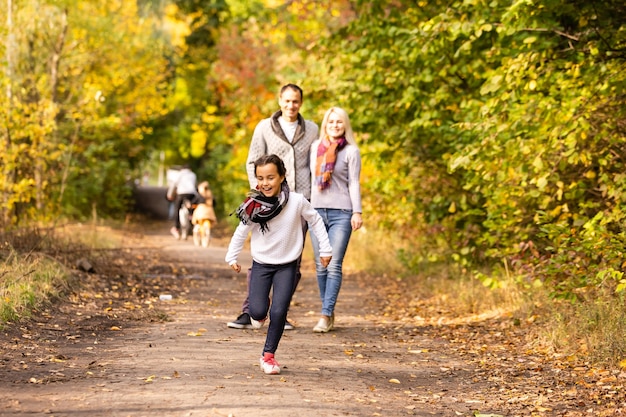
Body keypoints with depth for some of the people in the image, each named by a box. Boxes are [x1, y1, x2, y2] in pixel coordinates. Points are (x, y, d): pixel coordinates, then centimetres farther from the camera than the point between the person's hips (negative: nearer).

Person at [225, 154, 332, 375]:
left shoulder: (297, 202, -16)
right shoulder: (254, 206, -14)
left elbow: (315, 221, 0)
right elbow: (242, 231, 1)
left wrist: (325, 249, 4)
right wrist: (232, 257, 4)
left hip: (287, 265, -1)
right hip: (261, 264, 1)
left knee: (279, 312, -11)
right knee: (257, 312, -11)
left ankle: (268, 355, 7)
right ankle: (259, 313, 28)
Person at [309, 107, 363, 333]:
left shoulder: (351, 151, 0)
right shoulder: (316, 147, 12)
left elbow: (354, 183, -2)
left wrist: (357, 212, -9)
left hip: (341, 212, -4)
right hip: (317, 210, 4)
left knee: (334, 265, -9)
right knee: (320, 266, 5)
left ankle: (326, 316, -10)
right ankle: (328, 312, 13)